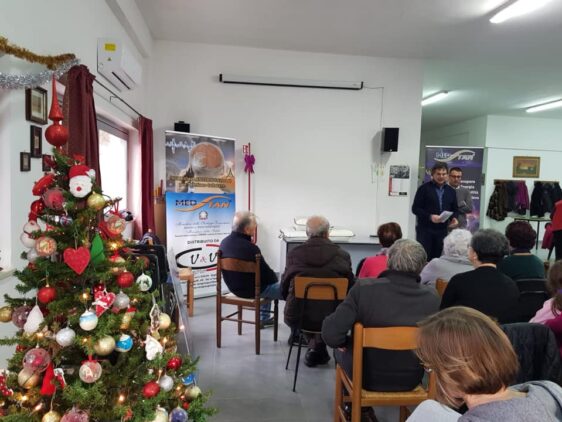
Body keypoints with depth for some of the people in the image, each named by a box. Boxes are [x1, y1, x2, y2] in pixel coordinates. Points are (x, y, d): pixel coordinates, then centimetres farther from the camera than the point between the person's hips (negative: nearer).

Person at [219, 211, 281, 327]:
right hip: (252, 290, -8)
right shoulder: (250, 248, -29)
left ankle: (264, 318, 41)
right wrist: (275, 278, 6)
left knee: (269, 283, 33)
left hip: (233, 286, 8)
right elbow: (266, 272, -17)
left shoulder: (224, 242, -5)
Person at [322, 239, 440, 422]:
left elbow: (331, 335, -28)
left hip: (368, 377, -3)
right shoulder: (433, 299, -19)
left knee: (341, 349, 29)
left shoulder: (363, 288, -27)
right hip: (411, 380, 3)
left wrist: (341, 342, -5)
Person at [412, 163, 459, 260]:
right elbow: (415, 208, -6)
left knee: (438, 257, 6)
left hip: (442, 230, 4)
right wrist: (430, 216, -20)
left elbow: (455, 209, 19)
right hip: (425, 229, -4)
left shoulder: (451, 191, 13)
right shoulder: (424, 188, -2)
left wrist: (454, 218, -3)